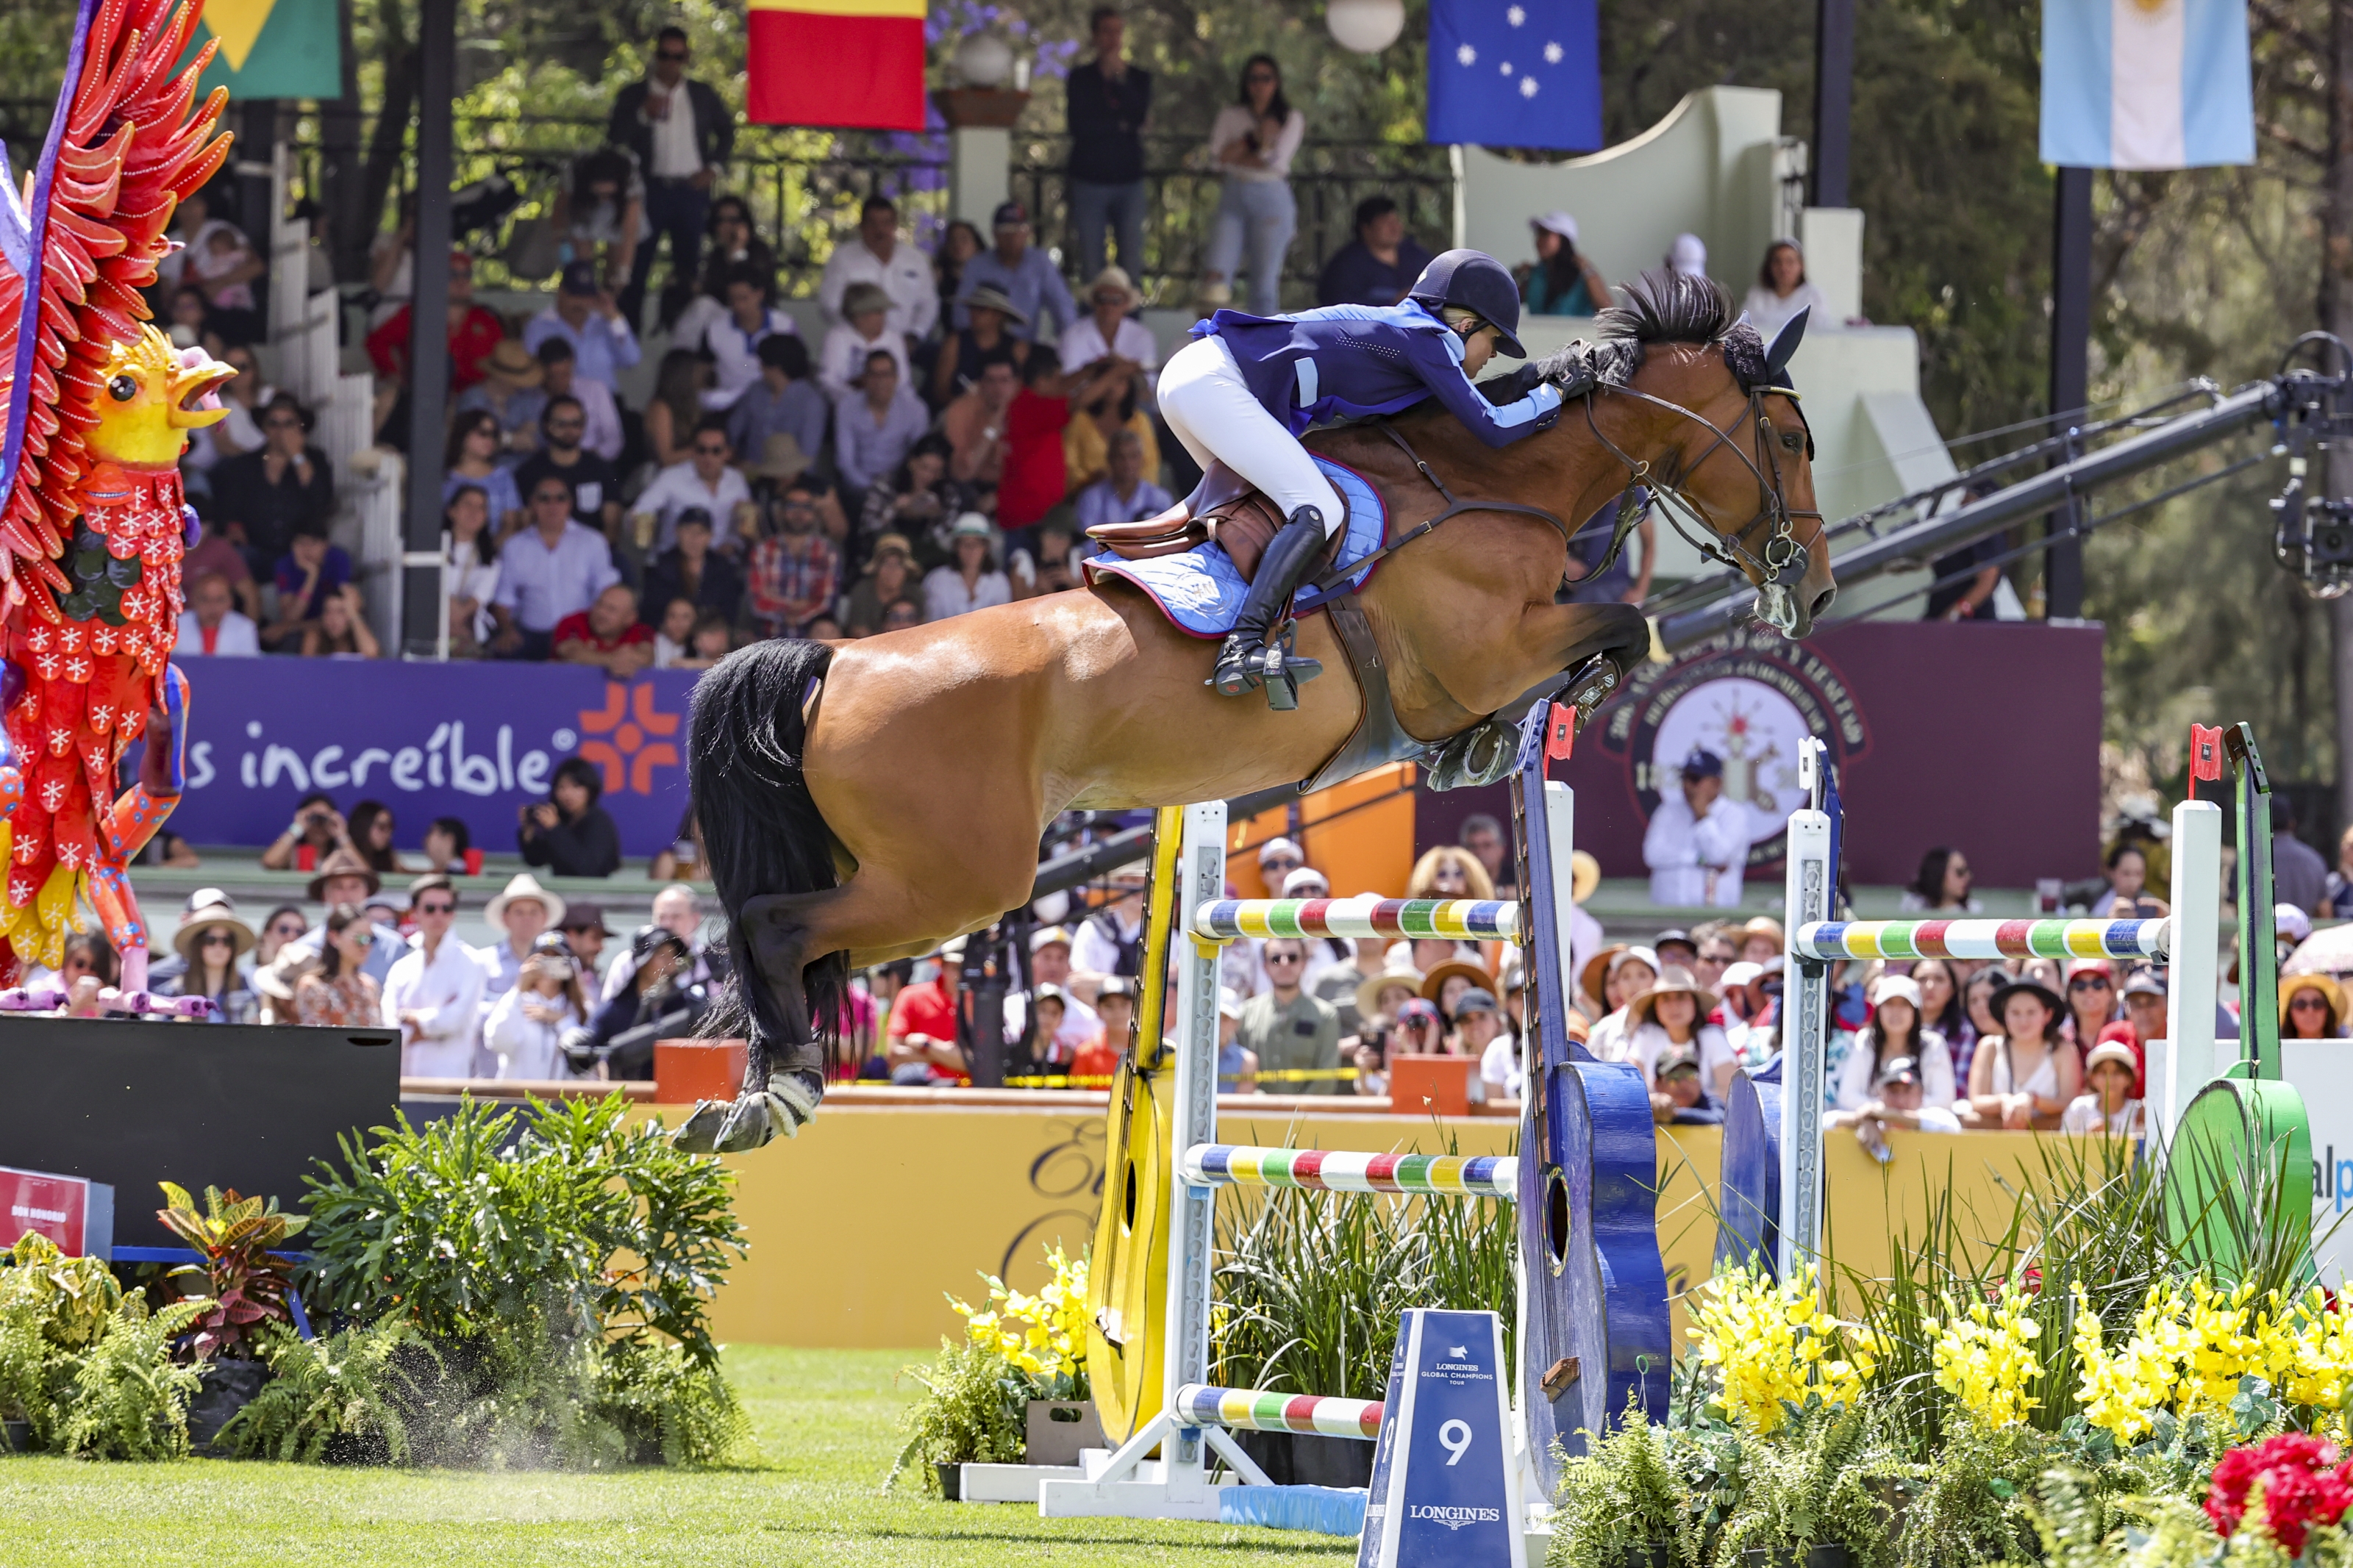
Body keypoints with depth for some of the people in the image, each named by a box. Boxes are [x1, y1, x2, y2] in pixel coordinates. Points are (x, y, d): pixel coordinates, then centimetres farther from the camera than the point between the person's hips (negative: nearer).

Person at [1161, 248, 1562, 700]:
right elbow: (1493, 428, -5)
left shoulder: (1395, 326, 25)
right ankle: (1243, 646, -30)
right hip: (1212, 386, -10)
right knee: (1319, 511, -17)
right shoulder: (1427, 338, -2)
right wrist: (1552, 393, 10)